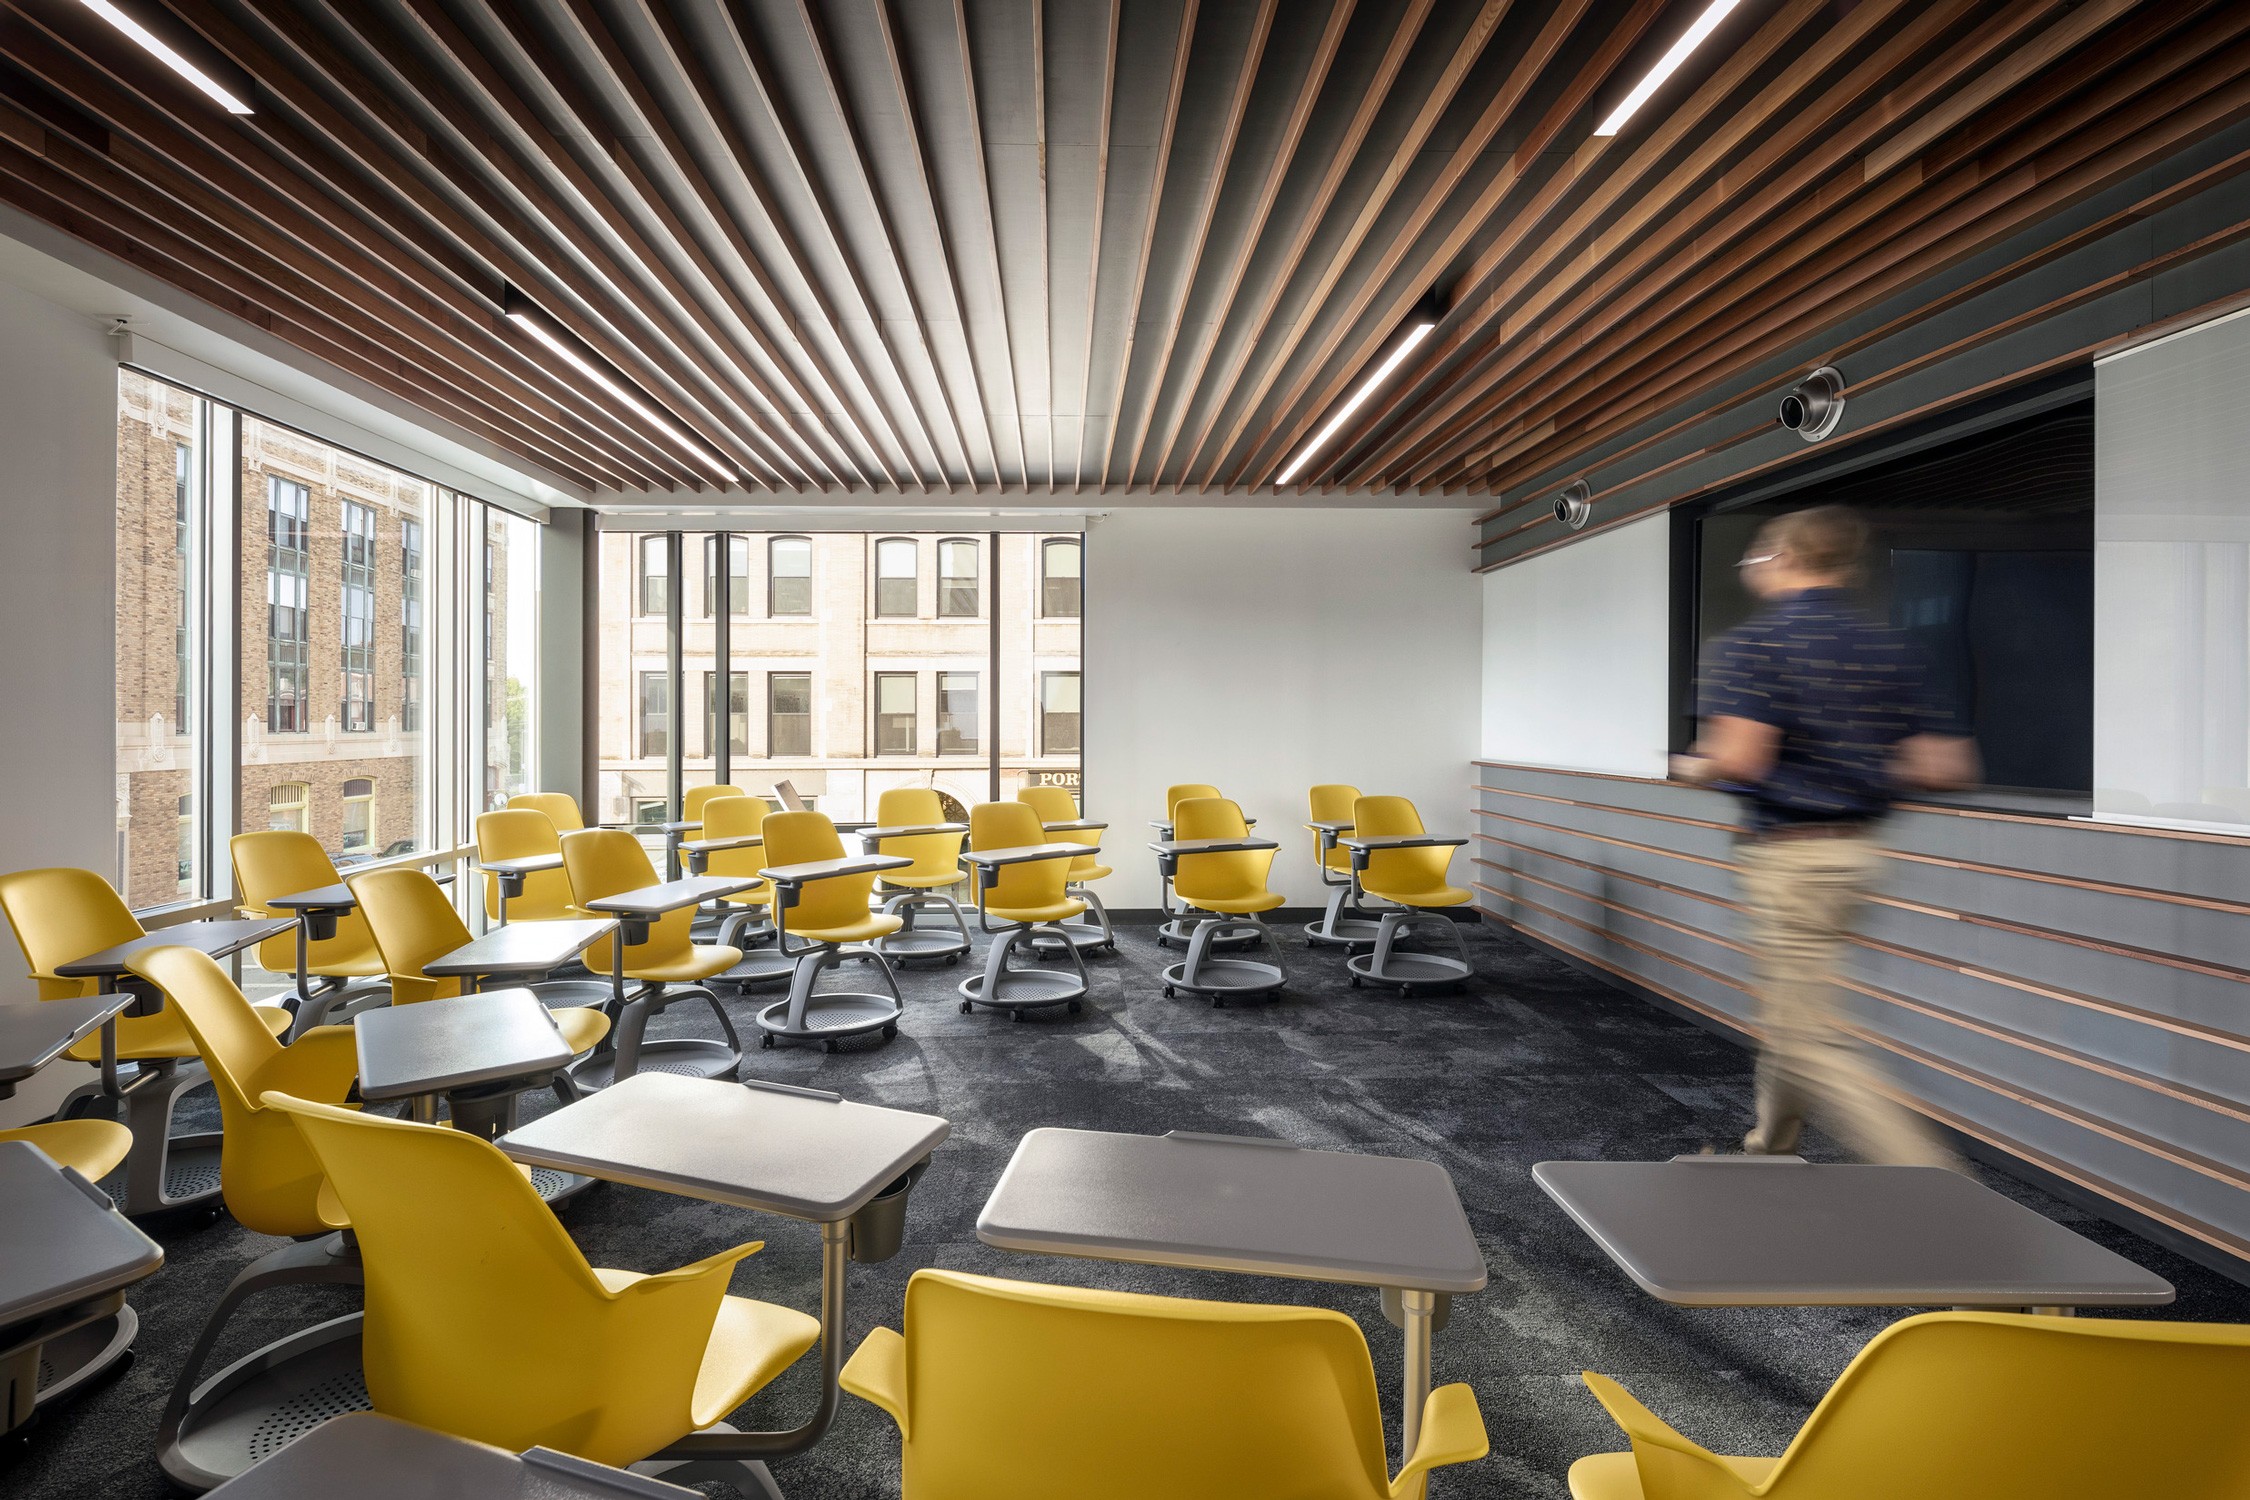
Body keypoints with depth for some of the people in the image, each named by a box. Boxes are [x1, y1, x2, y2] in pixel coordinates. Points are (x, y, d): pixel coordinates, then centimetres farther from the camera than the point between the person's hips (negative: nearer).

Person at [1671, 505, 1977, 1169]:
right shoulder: (1891, 647, 8)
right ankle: (1771, 1141, 39)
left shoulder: (1751, 641, -13)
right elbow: (1948, 768, 4)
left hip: (1788, 855, -9)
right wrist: (1860, 766, 18)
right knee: (1793, 1006, 23)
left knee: (1807, 1040, -1)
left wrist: (1692, 767, -5)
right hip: (1858, 848, 9)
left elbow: (1737, 760, -26)